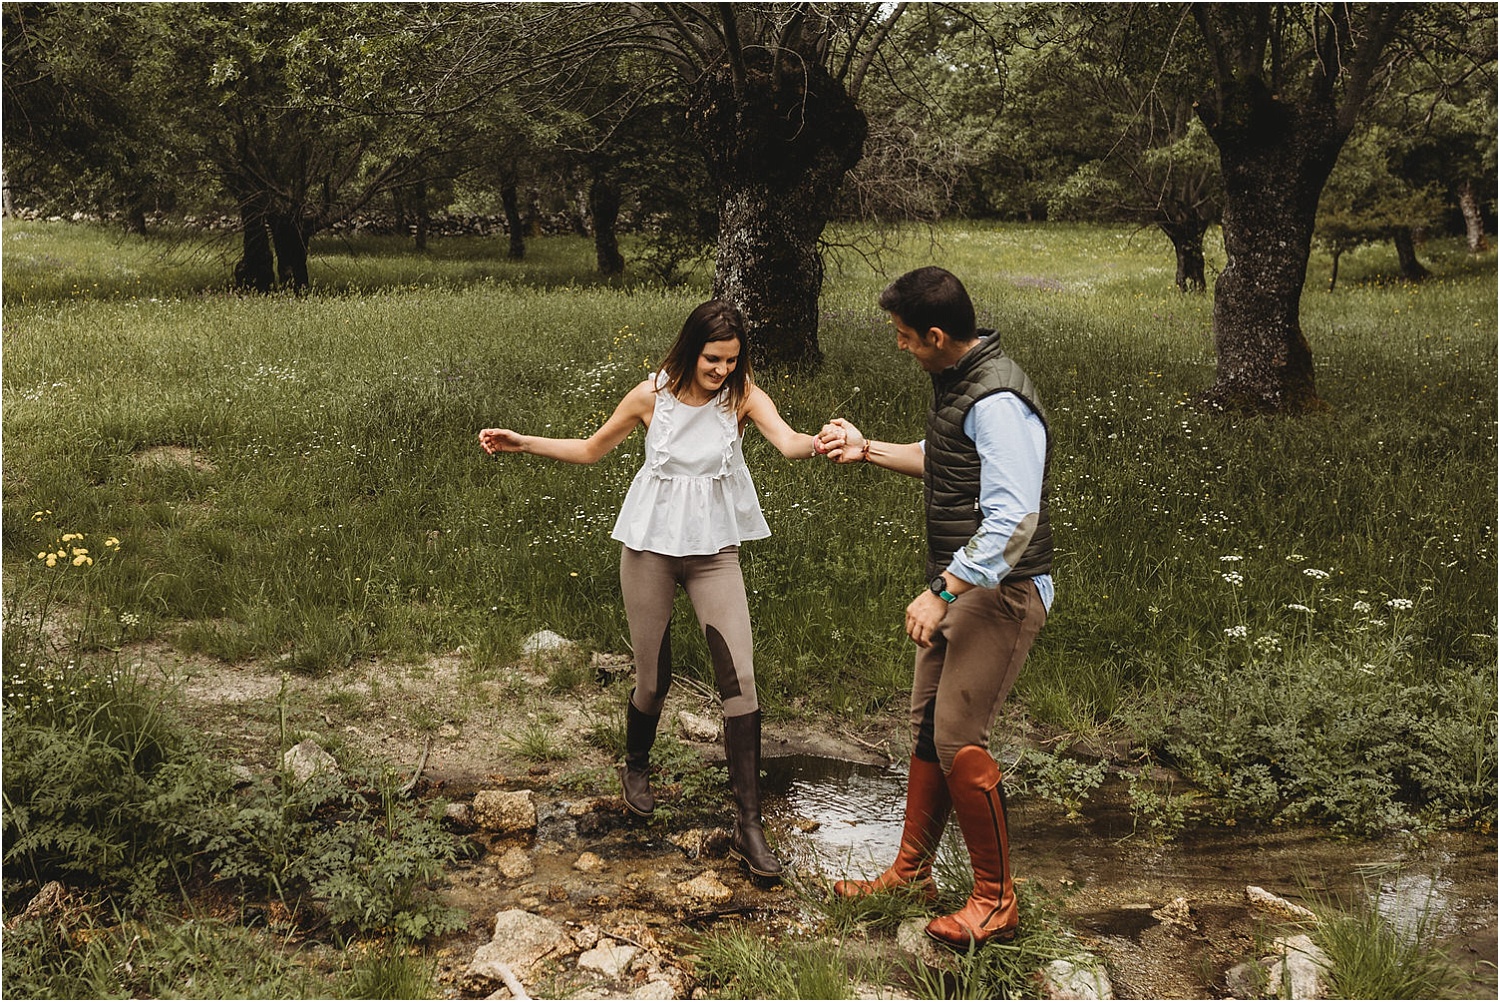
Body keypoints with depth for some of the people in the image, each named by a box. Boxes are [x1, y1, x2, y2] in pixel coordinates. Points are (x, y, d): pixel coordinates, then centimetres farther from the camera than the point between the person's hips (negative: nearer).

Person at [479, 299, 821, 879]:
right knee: (653, 679, 9)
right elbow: (592, 449, 9)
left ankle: (748, 825, -2)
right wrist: (522, 443, 2)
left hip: (715, 552, 0)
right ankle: (636, 767, 44)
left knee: (739, 679, -10)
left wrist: (822, 443, -52)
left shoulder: (743, 397, -10)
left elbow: (789, 443, -29)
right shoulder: (652, 396, -7)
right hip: (651, 548, 0)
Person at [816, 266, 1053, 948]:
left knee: (958, 741, -8)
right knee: (926, 726, 15)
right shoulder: (956, 381, 9)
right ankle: (911, 872, 29)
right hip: (960, 585, 10)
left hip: (1001, 591, -10)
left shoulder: (998, 402, -23)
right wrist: (867, 450, 24)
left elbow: (1013, 520, -29)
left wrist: (940, 593, -28)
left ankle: (995, 902, 6)